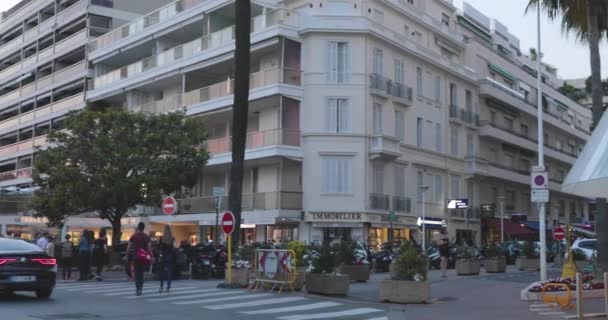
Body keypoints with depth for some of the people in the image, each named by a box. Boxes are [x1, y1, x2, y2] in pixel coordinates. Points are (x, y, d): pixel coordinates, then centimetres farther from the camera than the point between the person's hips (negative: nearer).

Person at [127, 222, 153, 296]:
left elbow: (129, 247, -2)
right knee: (141, 273, 15)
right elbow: (149, 247, -7)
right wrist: (151, 257, -4)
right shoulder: (147, 237, -2)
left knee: (137, 273, 1)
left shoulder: (133, 236, -2)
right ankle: (140, 288, 19)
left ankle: (138, 289, -12)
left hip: (136, 257, -1)